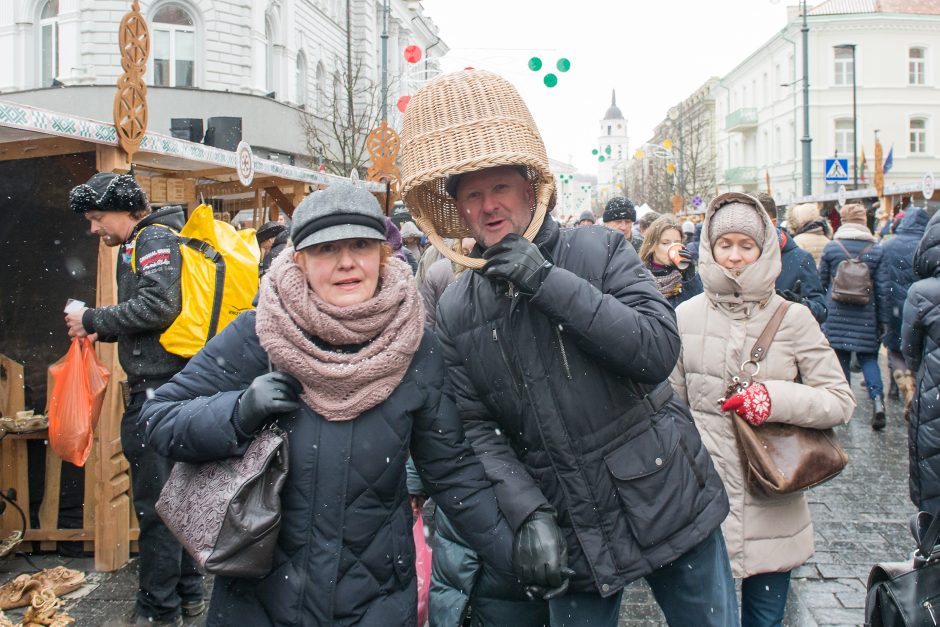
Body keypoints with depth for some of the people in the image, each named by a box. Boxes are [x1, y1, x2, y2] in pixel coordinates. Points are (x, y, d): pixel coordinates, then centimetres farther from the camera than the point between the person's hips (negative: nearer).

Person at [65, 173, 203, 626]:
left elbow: (158, 306, -22)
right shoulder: (145, 243, 21)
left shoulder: (154, 239, -9)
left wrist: (92, 320, -12)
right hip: (170, 385, 10)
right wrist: (103, 331, 12)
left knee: (154, 501, -2)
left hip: (158, 387, -10)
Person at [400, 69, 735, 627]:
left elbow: (659, 350, -19)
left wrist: (546, 279, -21)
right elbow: (479, 427, -2)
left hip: (670, 502, -1)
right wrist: (529, 512, -16)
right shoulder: (456, 310, 0)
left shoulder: (600, 251, -7)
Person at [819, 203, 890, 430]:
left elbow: (821, 282, 2)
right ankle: (877, 398, -9)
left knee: (841, 357, 8)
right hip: (866, 315, 1)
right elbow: (881, 288, 0)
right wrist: (883, 320, 6)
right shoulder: (876, 249, -1)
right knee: (868, 357, 10)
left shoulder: (831, 247, -3)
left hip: (836, 314, -1)